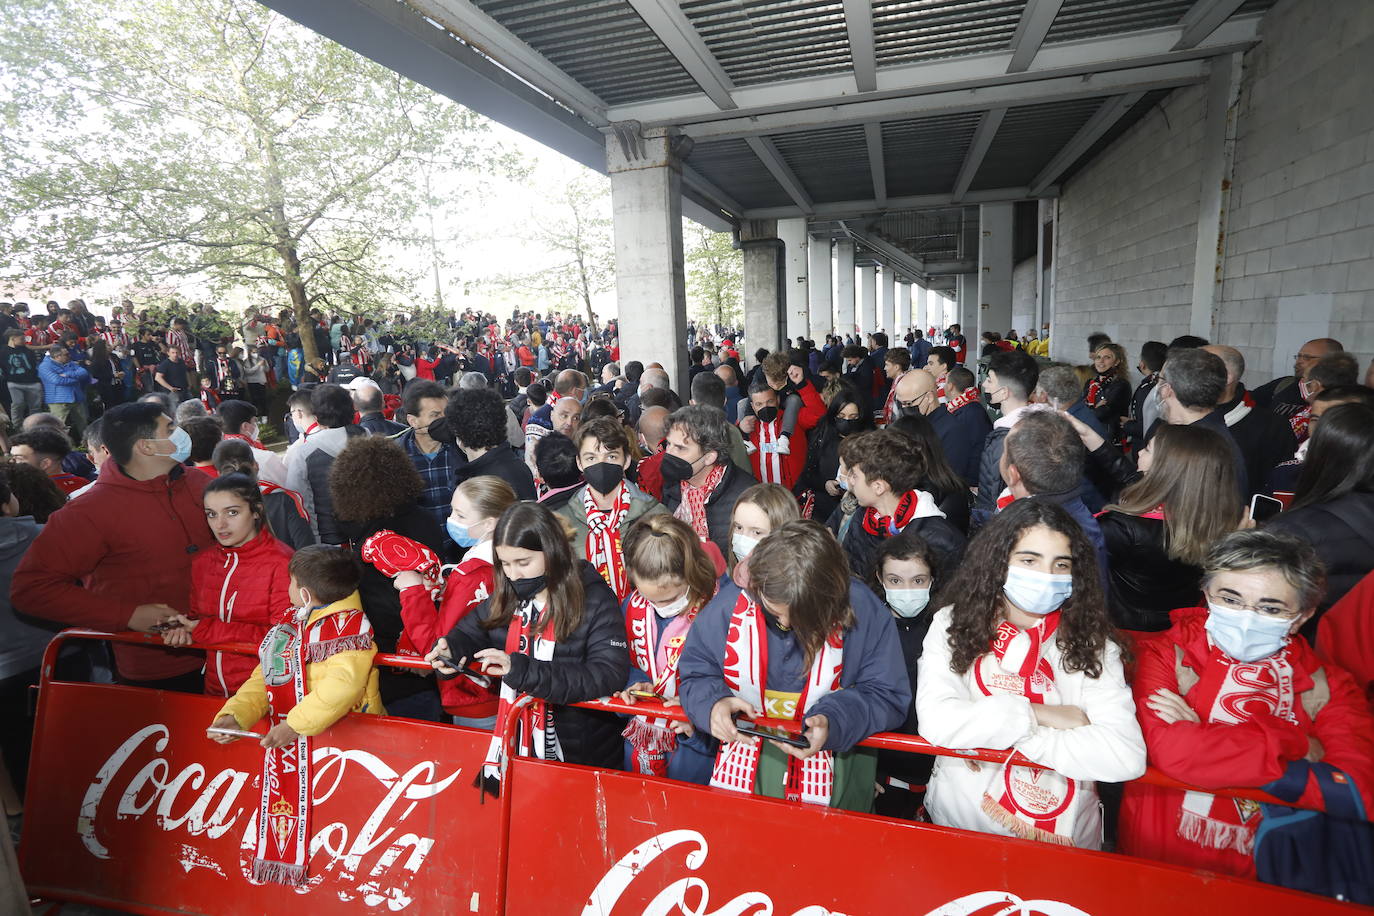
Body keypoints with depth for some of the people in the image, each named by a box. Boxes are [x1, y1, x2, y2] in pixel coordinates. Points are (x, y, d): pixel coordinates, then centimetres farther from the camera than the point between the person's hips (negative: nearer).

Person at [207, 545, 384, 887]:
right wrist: (235, 714, 0)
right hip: (285, 744, 8)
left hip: (339, 735, -8)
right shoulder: (286, 621, 15)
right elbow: (263, 679, 15)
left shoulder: (349, 625, -14)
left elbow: (343, 684, -26)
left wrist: (295, 725, -26)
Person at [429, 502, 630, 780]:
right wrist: (450, 649, -10)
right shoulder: (506, 596, -1)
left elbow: (610, 673, -25)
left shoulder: (594, 599, -17)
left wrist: (525, 671, -32)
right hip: (514, 743, 5)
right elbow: (470, 631, 15)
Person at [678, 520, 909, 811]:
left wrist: (835, 721, -23)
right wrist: (712, 702, -20)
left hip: (835, 750, -1)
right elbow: (695, 674, 2)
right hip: (745, 744, 1)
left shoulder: (863, 611, -14)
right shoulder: (730, 604, -10)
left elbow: (888, 696, -6)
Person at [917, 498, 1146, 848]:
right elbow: (936, 722, -16)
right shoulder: (953, 625, -2)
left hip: (1065, 837, 1)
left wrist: (985, 725, -16)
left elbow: (1127, 756, -15)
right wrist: (1035, 714, -11)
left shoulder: (1092, 643, 0)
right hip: (960, 821, -1)